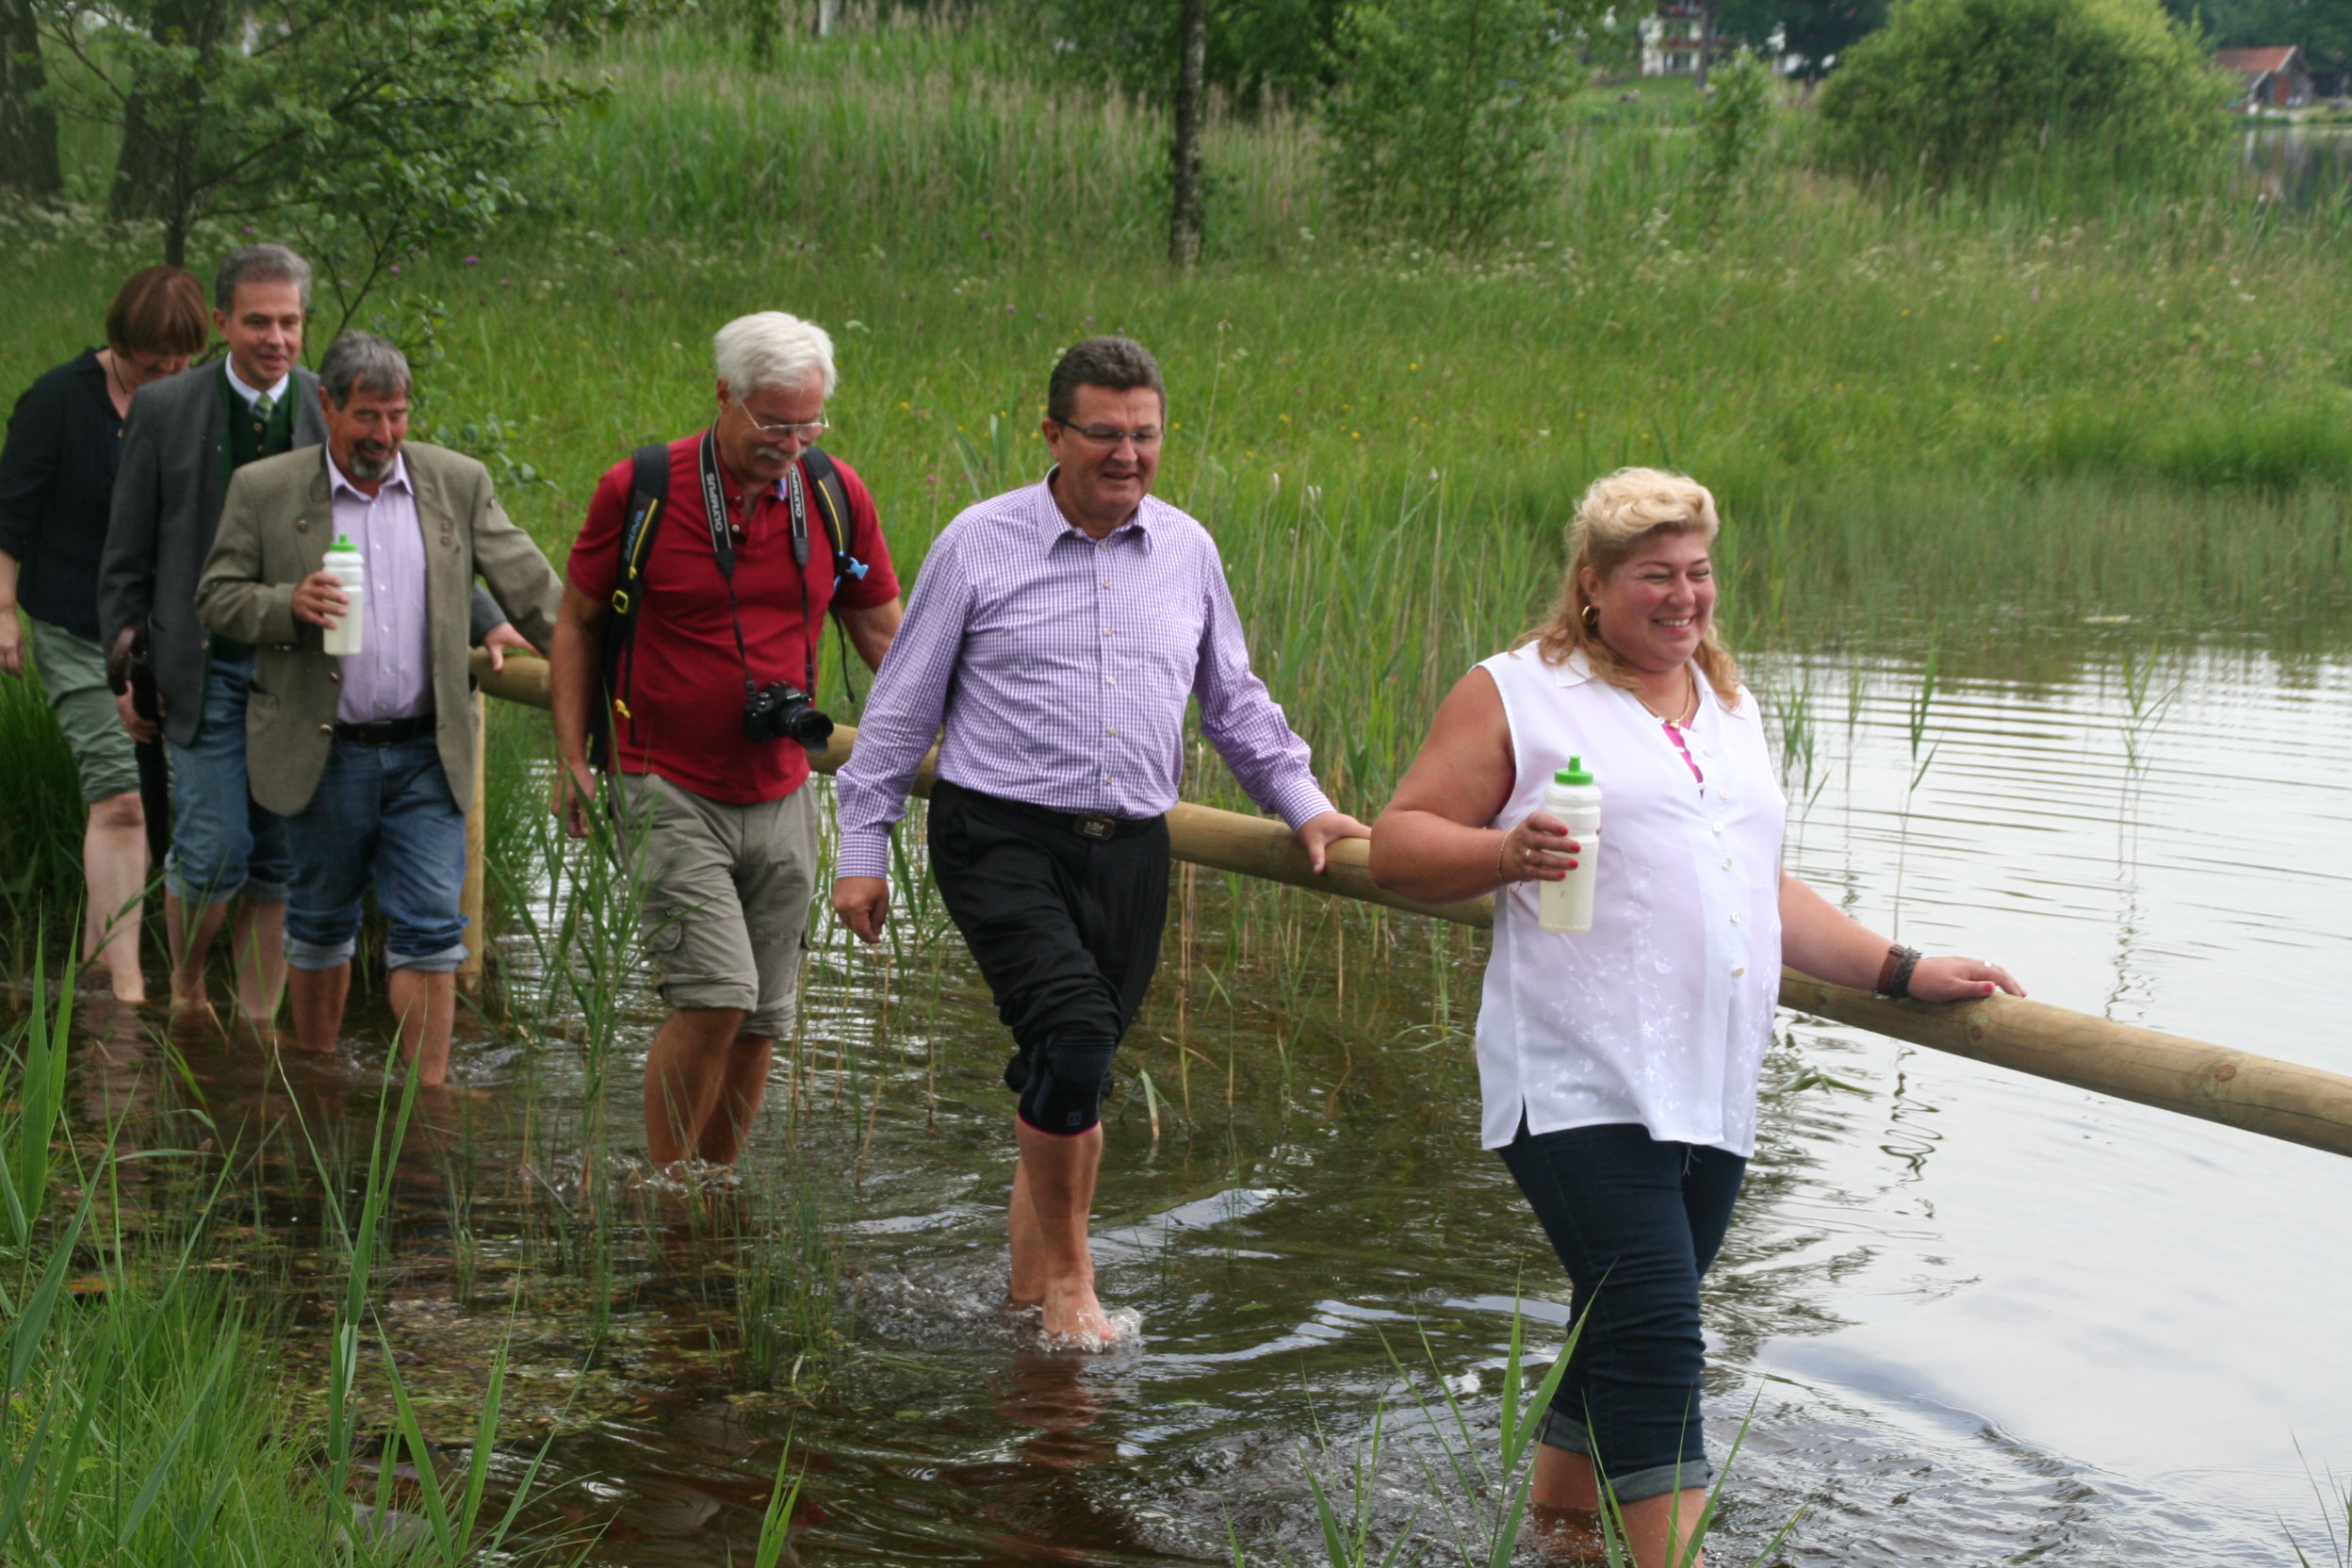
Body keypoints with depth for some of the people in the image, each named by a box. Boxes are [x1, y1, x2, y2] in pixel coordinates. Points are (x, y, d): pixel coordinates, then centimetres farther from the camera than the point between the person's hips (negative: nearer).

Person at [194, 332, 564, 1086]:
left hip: (426, 752, 1)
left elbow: (530, 588, 3)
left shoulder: (458, 483, 4)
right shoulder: (264, 490, 0)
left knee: (430, 927, -4)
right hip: (322, 753, -1)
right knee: (321, 923, 12)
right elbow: (216, 598, 2)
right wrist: (289, 604, -18)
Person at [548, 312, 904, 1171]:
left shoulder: (836, 495, 2)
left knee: (760, 1019, 6)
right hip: (671, 791, -4)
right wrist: (573, 758, -1)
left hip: (784, 796, 4)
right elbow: (578, 624, 5)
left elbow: (880, 632, 12)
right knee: (713, 996, -16)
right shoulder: (639, 489, -6)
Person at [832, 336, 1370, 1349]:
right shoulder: (980, 544, 0)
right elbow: (902, 706, 5)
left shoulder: (1187, 551, 11)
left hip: (1130, 849, 4)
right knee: (1072, 1036, -20)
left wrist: (1304, 805, 13)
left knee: (1081, 1076, 7)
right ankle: (1065, 1266, -1)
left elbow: (1235, 702, 23)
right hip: (1002, 838, -4)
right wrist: (862, 850, 3)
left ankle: (1033, 1284, 24)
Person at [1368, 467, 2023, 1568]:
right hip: (1584, 1089, -7)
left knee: (1624, 1336, 13)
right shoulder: (1516, 695, 1)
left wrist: (1903, 972, 20)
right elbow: (1398, 847, -3)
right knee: (1652, 1330, -16)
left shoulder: (1729, 709, 23)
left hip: (1712, 1092, 7)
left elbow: (1762, 892, 28)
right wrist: (1506, 853, -21)